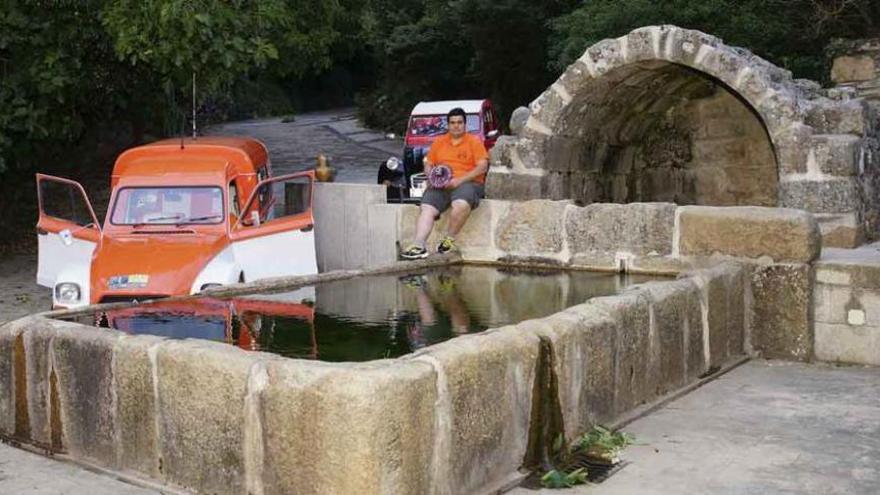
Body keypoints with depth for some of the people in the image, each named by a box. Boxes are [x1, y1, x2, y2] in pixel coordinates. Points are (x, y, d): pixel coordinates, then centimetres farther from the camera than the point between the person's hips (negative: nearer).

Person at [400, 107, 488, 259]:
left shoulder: (474, 142, 8)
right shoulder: (439, 142, 22)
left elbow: (483, 166, -4)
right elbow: (428, 164, 23)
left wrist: (459, 180, -15)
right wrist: (431, 176, -2)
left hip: (468, 183, -4)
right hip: (441, 185, 4)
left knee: (461, 205, -38)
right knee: (426, 208, -24)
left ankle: (449, 239, -20)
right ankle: (419, 245, -36)